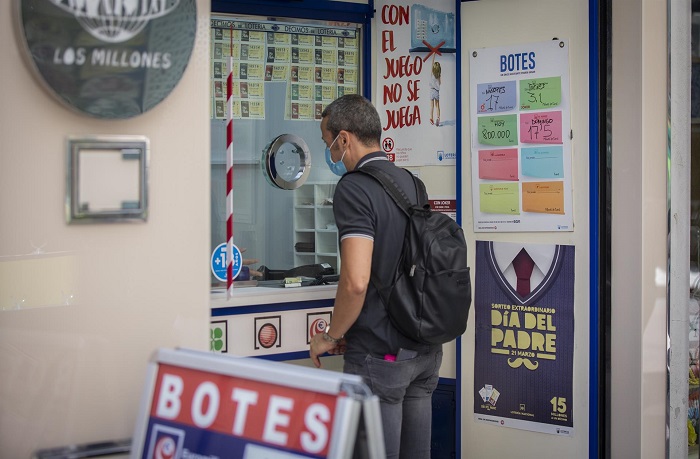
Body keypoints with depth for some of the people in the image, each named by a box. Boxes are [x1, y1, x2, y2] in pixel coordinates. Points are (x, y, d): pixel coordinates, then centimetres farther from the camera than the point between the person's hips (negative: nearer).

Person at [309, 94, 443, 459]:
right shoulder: (411, 182, 10)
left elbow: (356, 281, -23)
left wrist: (330, 337, -10)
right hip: (425, 349, 8)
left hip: (380, 354, -8)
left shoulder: (353, 188, -15)